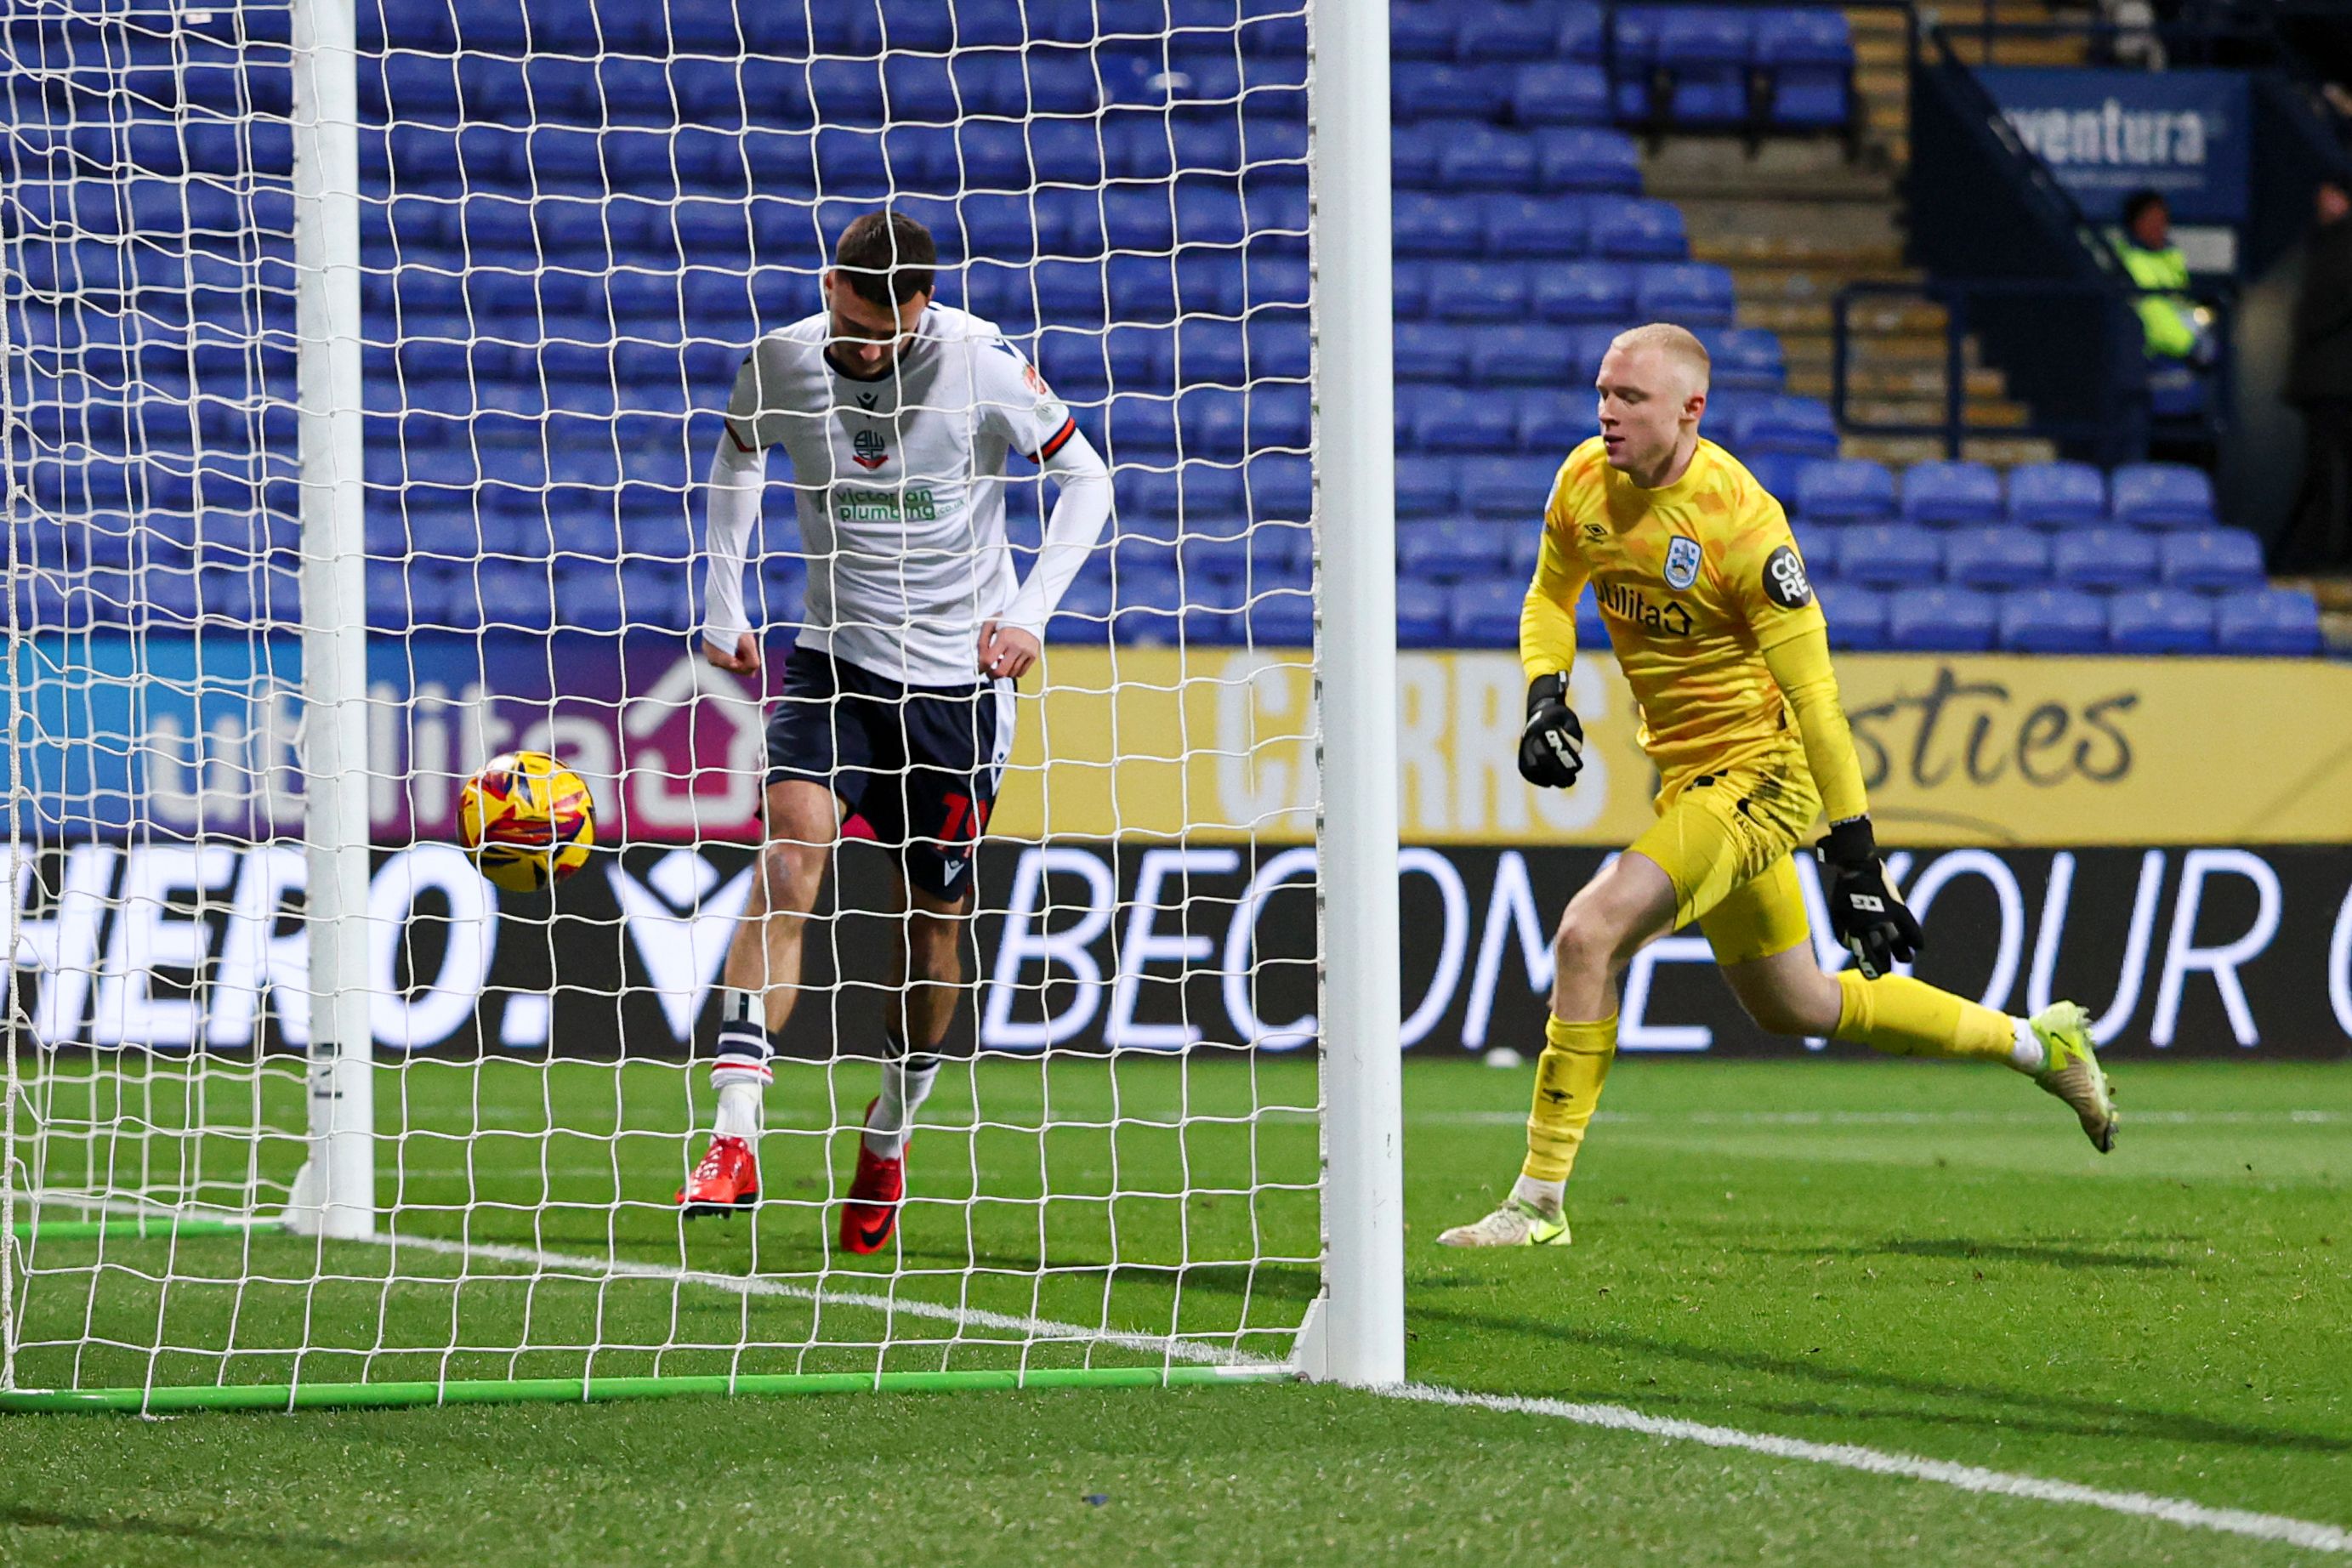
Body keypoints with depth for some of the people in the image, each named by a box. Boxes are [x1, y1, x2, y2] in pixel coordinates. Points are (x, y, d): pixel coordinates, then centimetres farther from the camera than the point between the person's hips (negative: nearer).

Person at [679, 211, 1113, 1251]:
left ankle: (890, 1132, 32)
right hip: (834, 658, 1)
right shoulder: (779, 363, -7)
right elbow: (739, 458, 16)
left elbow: (1084, 477, 0)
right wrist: (722, 604, 10)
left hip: (959, 672, -1)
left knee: (934, 917, 5)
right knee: (791, 845, -22)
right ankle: (736, 1137, -31)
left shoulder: (982, 364, -13)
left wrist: (1030, 611, -11)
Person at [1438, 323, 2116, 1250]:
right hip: (1685, 775, 8)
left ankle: (1539, 1199, -14)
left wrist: (1854, 856, -21)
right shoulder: (1586, 480, -4)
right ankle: (2036, 1042, 36)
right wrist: (1545, 696, -4)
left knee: (1589, 936, -23)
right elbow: (1552, 594, 16)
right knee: (1794, 1007, 19)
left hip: (1755, 775, -8)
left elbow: (1813, 694, -21)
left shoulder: (1740, 521, -24)